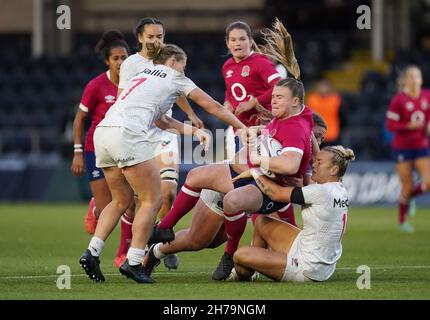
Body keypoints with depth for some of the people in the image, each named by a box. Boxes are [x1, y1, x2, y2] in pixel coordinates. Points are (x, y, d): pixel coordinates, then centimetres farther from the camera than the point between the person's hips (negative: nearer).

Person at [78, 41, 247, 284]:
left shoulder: (145, 74, 31)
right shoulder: (173, 77, 12)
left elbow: (161, 120, 34)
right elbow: (213, 106, 18)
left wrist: (194, 131, 30)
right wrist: (242, 127, 27)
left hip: (103, 131, 8)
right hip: (126, 135, -8)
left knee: (122, 199, 19)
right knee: (152, 200, 0)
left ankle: (92, 253, 7)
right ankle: (133, 262, -7)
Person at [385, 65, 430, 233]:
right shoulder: (399, 99, -12)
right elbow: (390, 125, -12)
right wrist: (410, 126, -23)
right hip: (402, 148, -4)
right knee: (407, 187, -2)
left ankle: (407, 196, 24)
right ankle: (402, 221, 22)